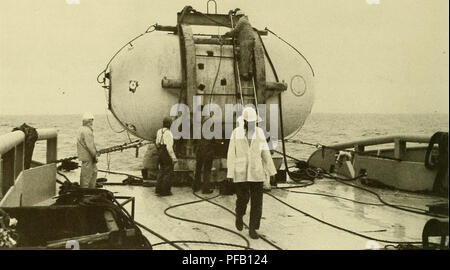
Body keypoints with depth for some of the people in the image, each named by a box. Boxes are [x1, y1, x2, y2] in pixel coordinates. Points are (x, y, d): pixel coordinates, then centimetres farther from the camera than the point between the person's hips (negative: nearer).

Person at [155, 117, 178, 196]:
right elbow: (169, 147, -22)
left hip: (160, 153, 8)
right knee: (169, 173, 0)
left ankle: (158, 189, 18)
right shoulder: (168, 133, -19)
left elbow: (157, 143, 14)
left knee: (162, 172, 17)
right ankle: (165, 191, 2)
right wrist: (174, 158, -19)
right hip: (167, 154, -8)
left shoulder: (159, 131, 6)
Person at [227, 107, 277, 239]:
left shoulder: (259, 132, 1)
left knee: (256, 201, -1)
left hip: (256, 172, 2)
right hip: (241, 172, -2)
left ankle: (252, 229, 10)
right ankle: (239, 216, 35)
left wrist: (271, 171, 3)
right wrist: (230, 173, -7)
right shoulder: (236, 133, -5)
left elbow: (265, 153, 4)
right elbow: (231, 154, -3)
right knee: (243, 198, 0)